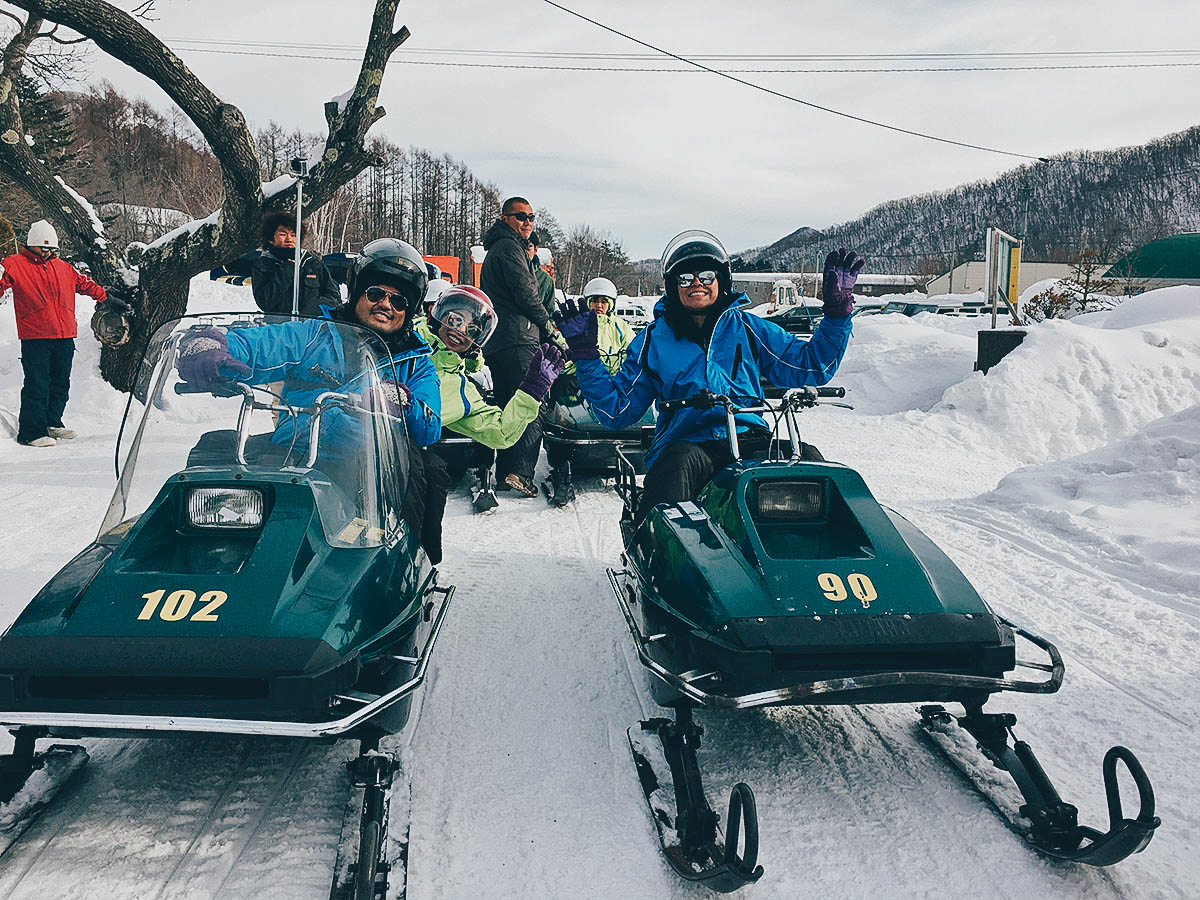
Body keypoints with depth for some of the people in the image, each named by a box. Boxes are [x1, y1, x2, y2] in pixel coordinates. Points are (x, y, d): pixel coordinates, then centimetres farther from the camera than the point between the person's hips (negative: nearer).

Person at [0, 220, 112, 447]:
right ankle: (31, 432, -1)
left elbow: (85, 283, 29)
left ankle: (52, 423, 28)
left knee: (61, 384, 13)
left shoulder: (63, 267, 17)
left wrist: (107, 298, 36)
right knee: (37, 385, -7)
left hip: (64, 337, 6)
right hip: (34, 337, -6)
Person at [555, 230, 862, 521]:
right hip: (686, 442, -1)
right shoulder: (654, 339, 15)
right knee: (678, 463, -37)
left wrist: (837, 310, 6)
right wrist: (585, 356, 4)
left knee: (807, 458, -28)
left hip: (750, 438, 1)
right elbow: (617, 410, 13)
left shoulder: (747, 328, 16)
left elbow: (812, 367, 15)